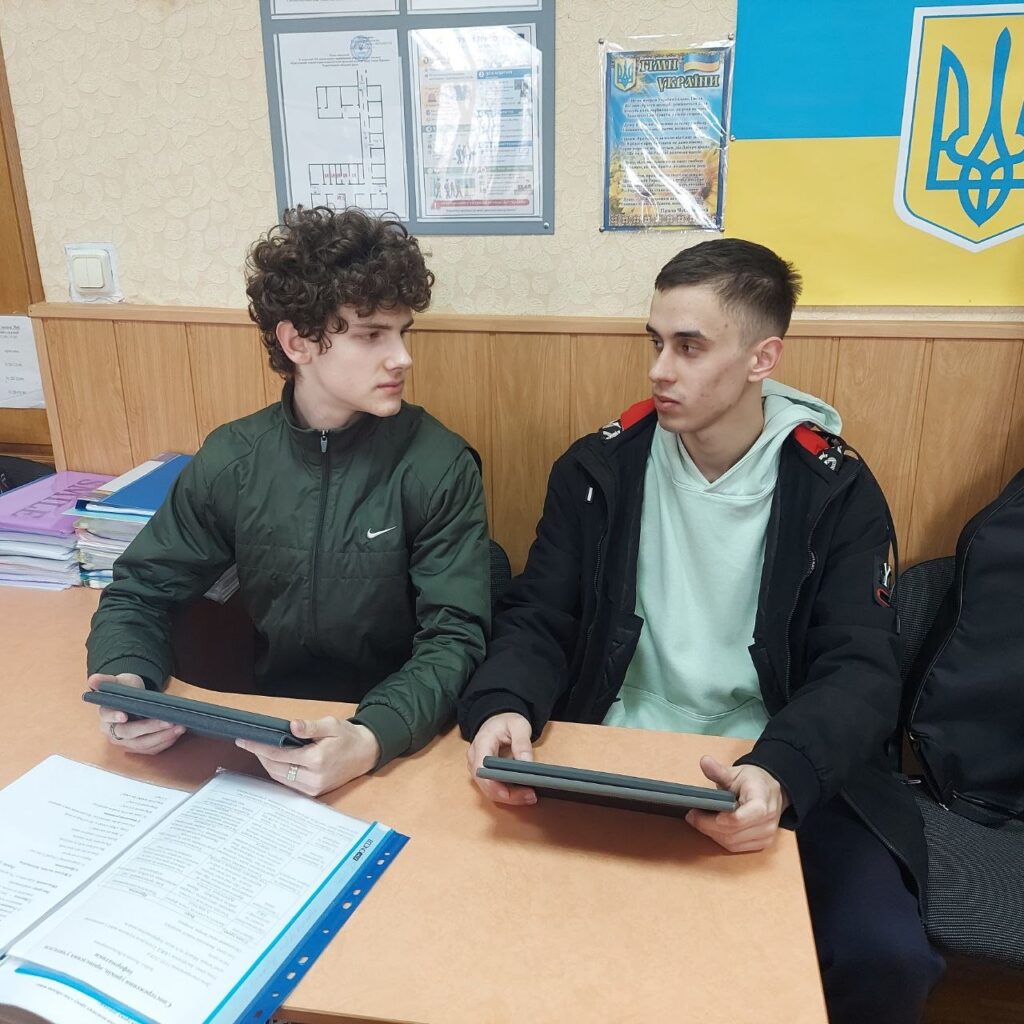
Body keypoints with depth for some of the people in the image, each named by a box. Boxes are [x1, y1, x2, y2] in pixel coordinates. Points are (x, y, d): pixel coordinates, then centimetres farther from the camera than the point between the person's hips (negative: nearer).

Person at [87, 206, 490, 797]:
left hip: (406, 745, -3)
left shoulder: (438, 464, -13)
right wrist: (127, 682, -16)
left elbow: (454, 639, -15)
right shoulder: (232, 458, -3)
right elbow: (139, 593, 5)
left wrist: (371, 741, -33)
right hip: (270, 724, 3)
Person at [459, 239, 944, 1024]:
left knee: (884, 957, -21)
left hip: (777, 775, 0)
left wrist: (783, 775, -31)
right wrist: (504, 705, -24)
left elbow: (860, 672, -10)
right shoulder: (598, 468, 0)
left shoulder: (836, 489, -3)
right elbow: (537, 622, -1)